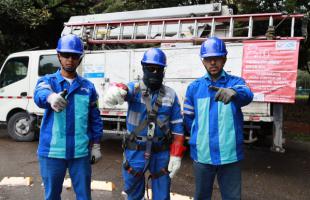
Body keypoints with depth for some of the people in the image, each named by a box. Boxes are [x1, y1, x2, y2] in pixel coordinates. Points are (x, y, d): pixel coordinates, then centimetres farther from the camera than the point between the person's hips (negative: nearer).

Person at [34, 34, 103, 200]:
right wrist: (51, 97, -49)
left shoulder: (88, 87, 4)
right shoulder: (47, 80, -1)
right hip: (52, 151, -1)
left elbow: (95, 118, 9)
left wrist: (96, 145, 6)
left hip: (80, 152, 1)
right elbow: (39, 94, -26)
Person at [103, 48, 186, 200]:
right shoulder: (135, 88, -6)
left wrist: (176, 155, -4)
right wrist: (116, 90, -54)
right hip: (135, 151, -1)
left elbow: (177, 126, 0)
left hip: (161, 153, 1)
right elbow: (126, 91, -30)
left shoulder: (170, 95, -1)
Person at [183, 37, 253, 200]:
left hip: (230, 154, -1)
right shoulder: (194, 87, 4)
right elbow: (188, 118, 10)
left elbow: (247, 95, -26)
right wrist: (199, 137, 5)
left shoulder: (235, 82, -2)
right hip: (202, 154, 2)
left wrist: (233, 92, -46)